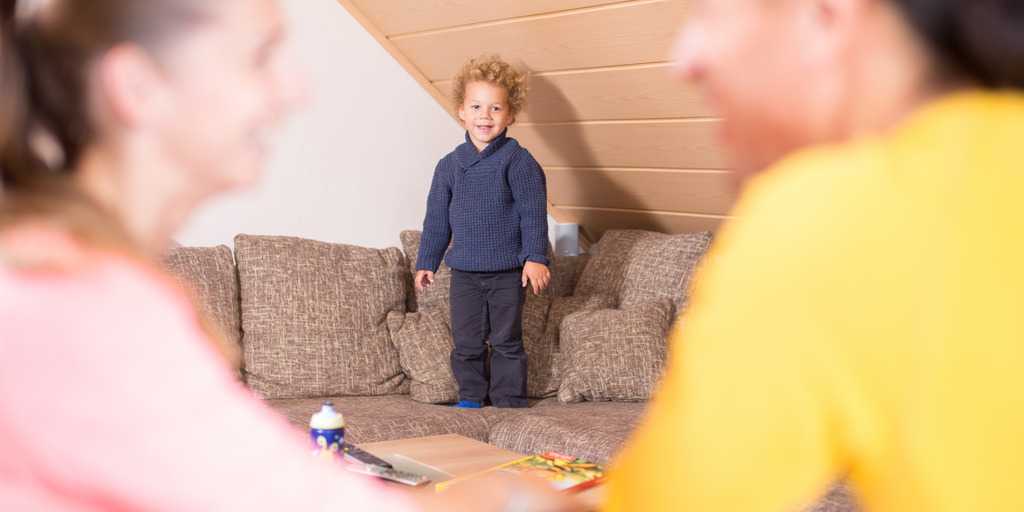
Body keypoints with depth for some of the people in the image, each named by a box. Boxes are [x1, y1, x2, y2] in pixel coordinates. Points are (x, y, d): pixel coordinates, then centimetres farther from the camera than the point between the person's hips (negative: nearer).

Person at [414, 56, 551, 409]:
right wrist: (426, 262, 14)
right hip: (464, 271, 3)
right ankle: (471, 397, 25)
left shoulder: (518, 161, -7)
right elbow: (437, 218, 12)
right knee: (466, 340, 7)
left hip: (508, 271, -3)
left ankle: (509, 401, 19)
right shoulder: (450, 165, 5)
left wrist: (536, 257, -16)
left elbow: (534, 212, -9)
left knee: (506, 340, 6)